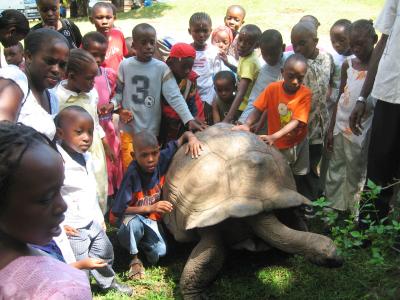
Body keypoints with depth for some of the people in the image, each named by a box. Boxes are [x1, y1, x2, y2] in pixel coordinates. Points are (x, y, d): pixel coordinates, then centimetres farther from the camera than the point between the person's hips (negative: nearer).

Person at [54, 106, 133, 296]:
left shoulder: (87, 157, 4)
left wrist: (99, 217, 20)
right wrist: (58, 224, -23)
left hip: (92, 222, 9)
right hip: (73, 228, -9)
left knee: (105, 252, 25)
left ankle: (109, 282, 49)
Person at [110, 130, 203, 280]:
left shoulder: (162, 159, -20)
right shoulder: (132, 175, -31)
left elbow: (184, 135, -11)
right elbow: (118, 210, -28)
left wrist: (192, 138, -34)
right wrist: (150, 208, -35)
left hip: (150, 218, 3)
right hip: (130, 216, -3)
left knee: (159, 253, -18)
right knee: (134, 222, -38)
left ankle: (139, 238, 16)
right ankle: (134, 258, -8)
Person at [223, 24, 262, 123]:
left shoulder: (249, 62, -27)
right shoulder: (244, 55, -2)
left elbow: (241, 92, -36)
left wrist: (228, 118, -43)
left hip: (245, 108, -9)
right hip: (242, 105, 9)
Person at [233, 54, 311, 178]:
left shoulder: (305, 93, -19)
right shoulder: (272, 88, -13)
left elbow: (296, 121, -26)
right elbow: (258, 110, -15)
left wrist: (273, 137, -40)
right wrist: (247, 124, -38)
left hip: (297, 143, 0)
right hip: (276, 144, 0)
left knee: (297, 178, 16)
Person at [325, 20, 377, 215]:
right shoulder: (348, 64, 5)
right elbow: (341, 98, 10)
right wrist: (331, 129, 8)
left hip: (362, 133, -5)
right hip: (341, 128, 5)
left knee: (356, 175, 7)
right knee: (336, 171, 13)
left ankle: (353, 215, 18)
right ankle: (333, 210, 26)